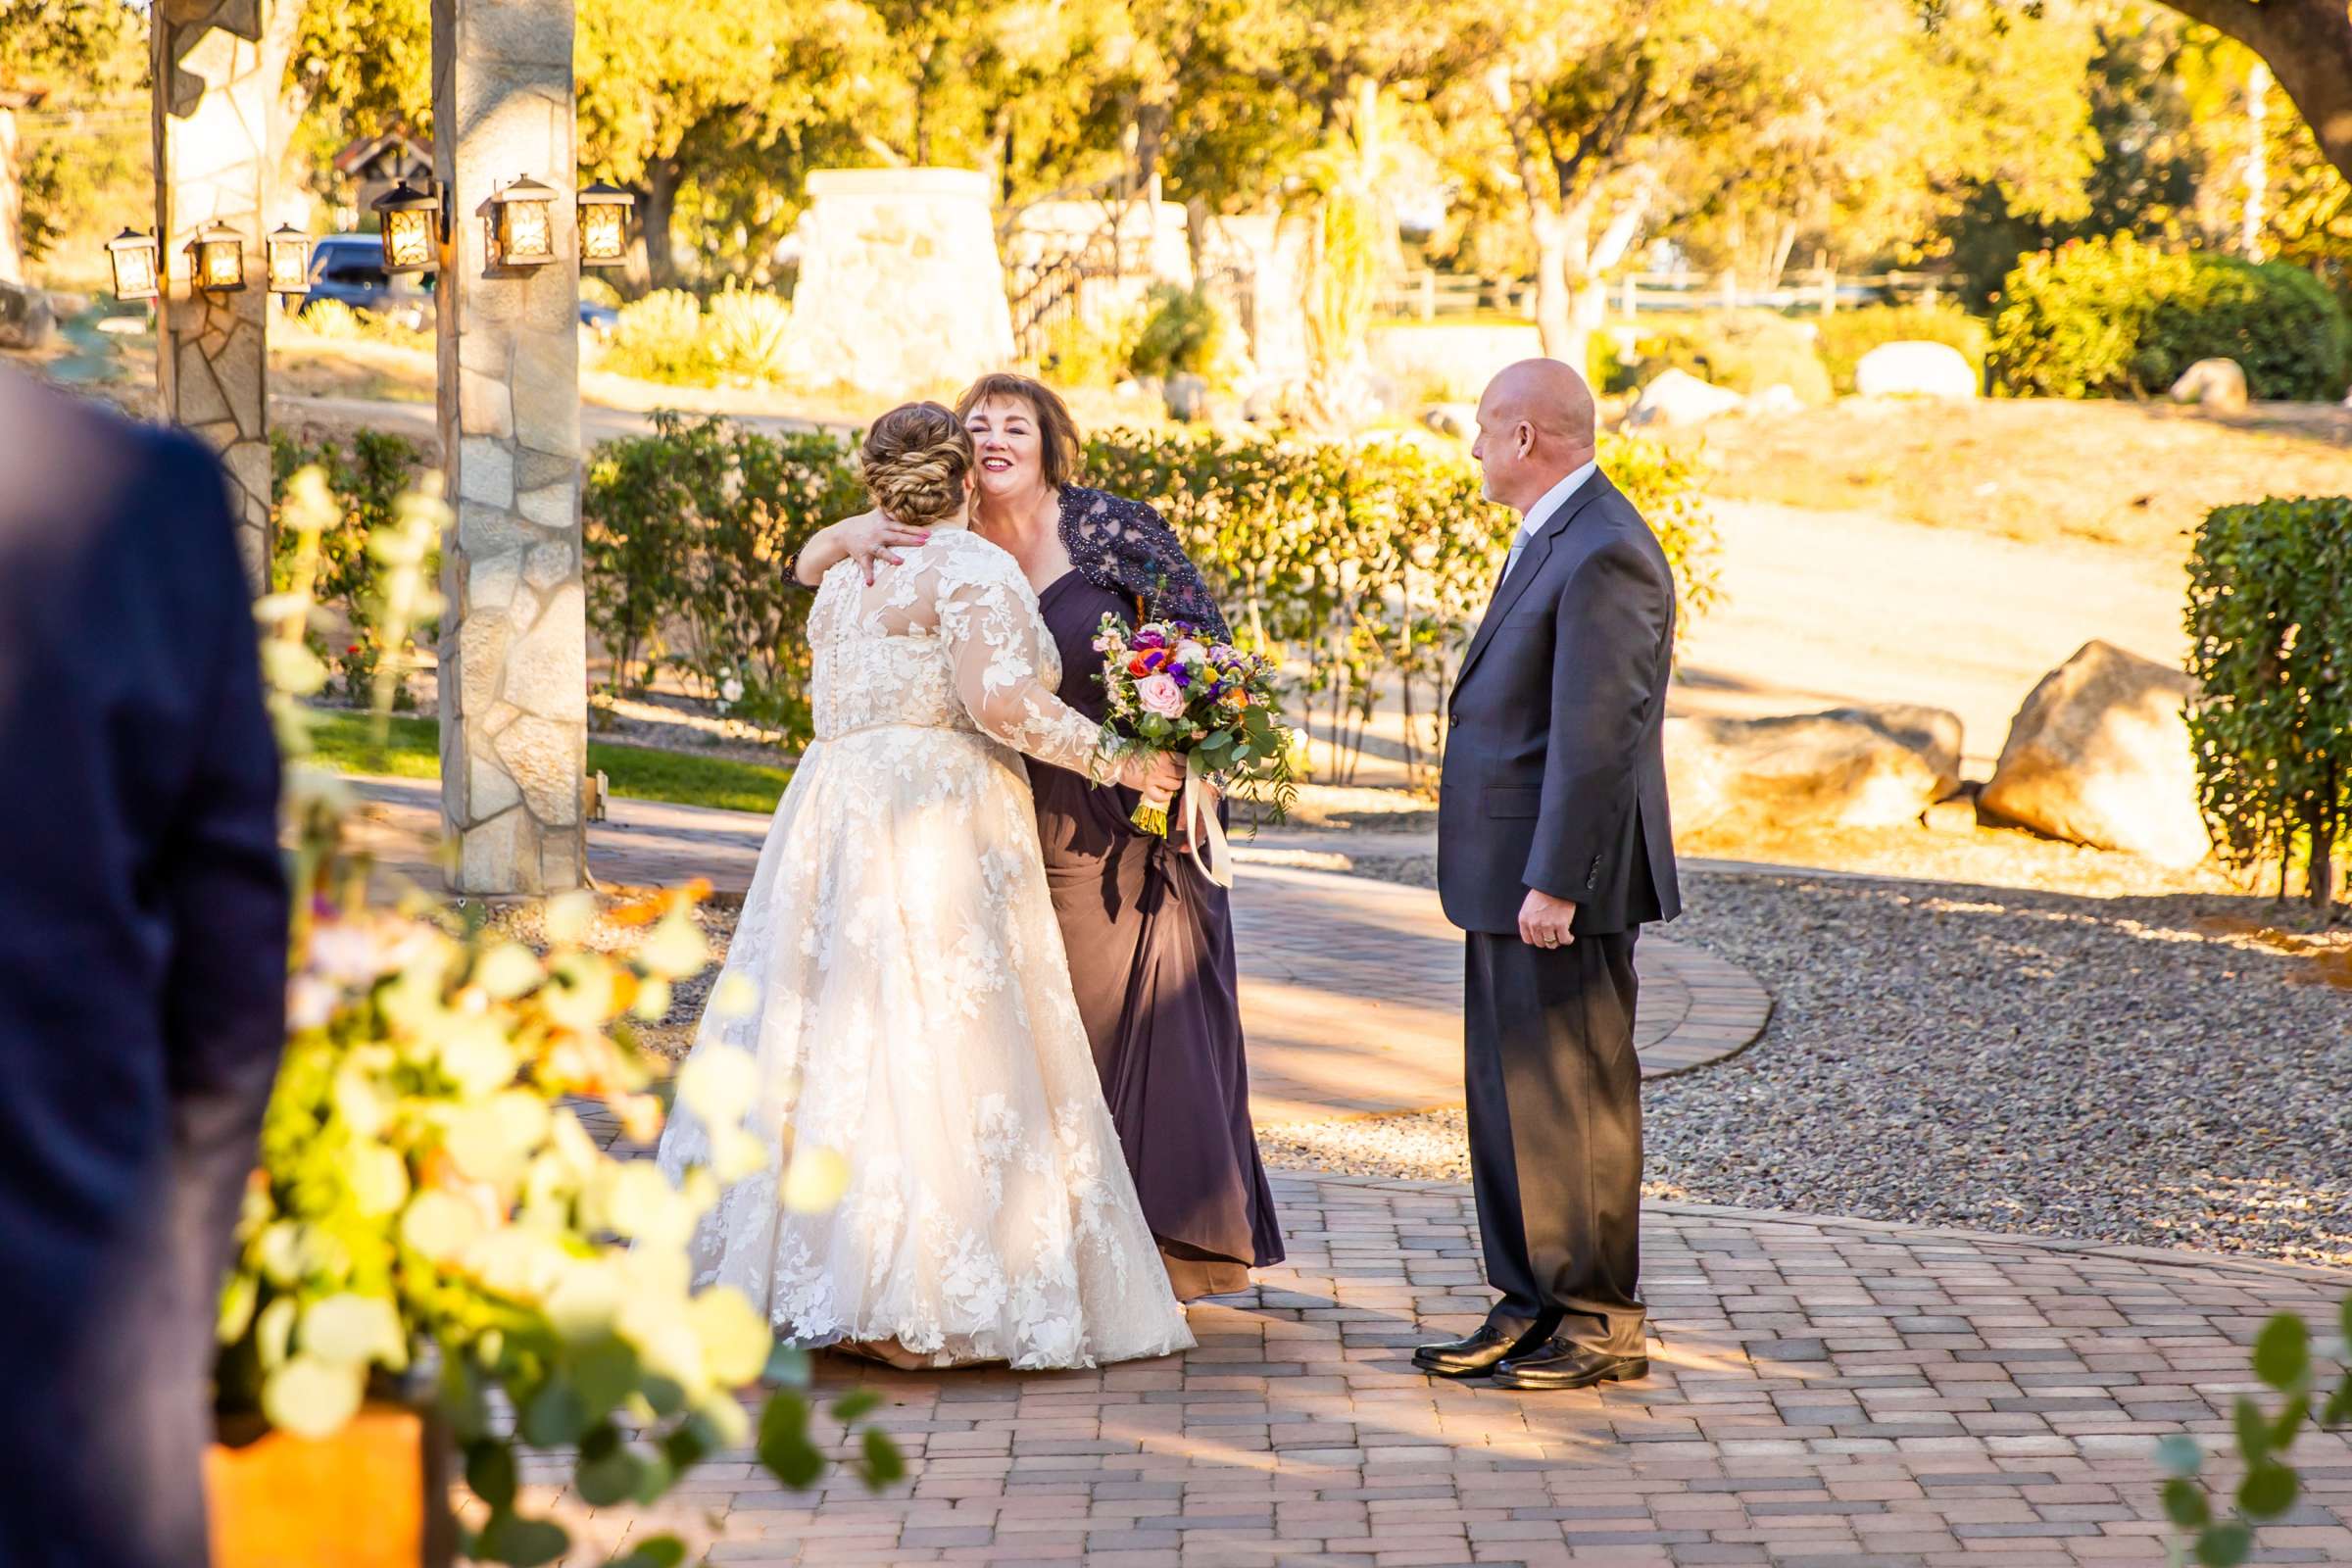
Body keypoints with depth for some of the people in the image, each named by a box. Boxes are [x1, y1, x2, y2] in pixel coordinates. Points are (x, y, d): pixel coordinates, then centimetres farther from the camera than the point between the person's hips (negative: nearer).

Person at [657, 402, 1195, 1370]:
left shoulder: (843, 578, 18)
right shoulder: (972, 567, -7)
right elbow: (1001, 700, -19)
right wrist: (1114, 762, -10)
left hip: (832, 814, 8)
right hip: (939, 824, -8)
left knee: (835, 1038, 9)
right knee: (939, 1045, -8)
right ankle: (911, 1300, -12)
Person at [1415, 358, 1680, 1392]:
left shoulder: (1602, 552, -18)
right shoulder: (1554, 537, 15)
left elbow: (1597, 733, -22)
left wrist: (1553, 882, -22)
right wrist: (1524, 878, 19)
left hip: (1562, 883, -10)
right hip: (1510, 877, 10)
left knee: (1575, 1097, -2)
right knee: (1506, 1095, 13)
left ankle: (1601, 1324, 6)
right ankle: (1531, 1309, 20)